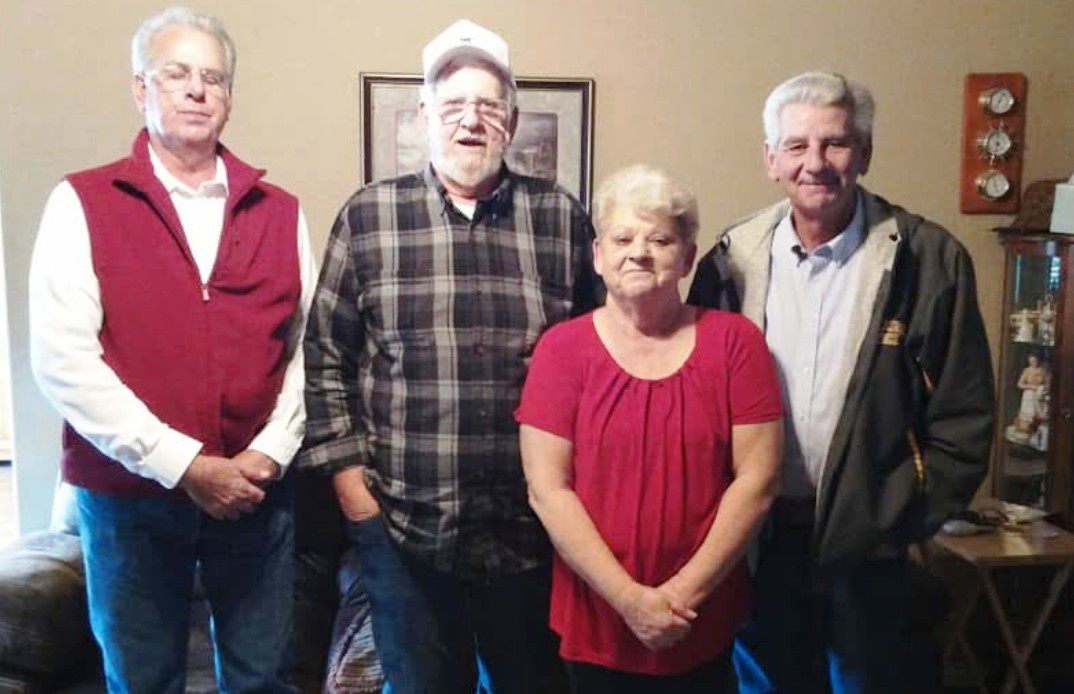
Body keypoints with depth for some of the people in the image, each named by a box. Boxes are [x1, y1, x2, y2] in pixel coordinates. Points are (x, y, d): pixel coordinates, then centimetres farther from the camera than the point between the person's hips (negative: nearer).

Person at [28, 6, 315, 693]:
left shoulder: (280, 211, 6)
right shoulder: (83, 202, -3)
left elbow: (308, 345, 5)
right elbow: (63, 358, -11)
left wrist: (269, 453, -8)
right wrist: (183, 465, -15)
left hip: (257, 492, 2)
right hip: (129, 493, -2)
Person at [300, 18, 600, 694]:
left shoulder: (562, 218, 1)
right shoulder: (368, 217, -1)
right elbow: (326, 356, 2)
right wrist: (349, 478, -2)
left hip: (533, 525, 1)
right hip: (403, 525, 0)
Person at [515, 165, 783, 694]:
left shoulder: (735, 340, -4)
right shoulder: (562, 348, -6)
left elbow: (757, 479, -6)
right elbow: (547, 490, -9)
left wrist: (687, 591, -11)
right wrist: (628, 598, -13)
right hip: (596, 623, 0)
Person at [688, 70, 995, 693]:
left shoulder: (928, 259, -9)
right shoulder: (734, 259, -3)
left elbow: (963, 415, -5)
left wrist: (913, 518, -7)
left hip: (867, 539, -2)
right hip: (757, 531, 2)